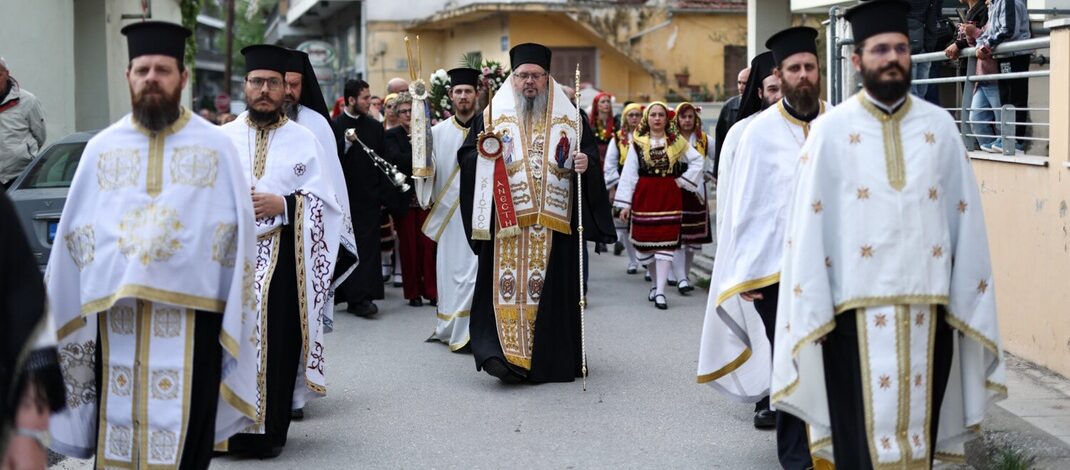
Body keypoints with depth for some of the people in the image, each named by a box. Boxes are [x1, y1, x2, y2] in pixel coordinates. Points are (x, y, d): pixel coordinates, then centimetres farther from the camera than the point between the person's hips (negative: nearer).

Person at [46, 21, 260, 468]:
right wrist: (58, 314, 8)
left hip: (191, 318, -2)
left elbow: (237, 233, 2)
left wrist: (233, 318, -4)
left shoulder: (216, 146, 4)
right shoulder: (101, 148, 10)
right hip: (116, 319, 2)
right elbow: (73, 237, 11)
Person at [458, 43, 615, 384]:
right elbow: (466, 158, 8)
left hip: (554, 223, 1)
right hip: (506, 222, 0)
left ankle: (549, 361, 8)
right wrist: (485, 153, -13)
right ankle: (503, 353, -10)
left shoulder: (569, 118, 11)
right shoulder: (492, 115, 10)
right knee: (507, 284, -9)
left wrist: (586, 164, -14)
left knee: (550, 288, 0)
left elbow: (591, 155, 9)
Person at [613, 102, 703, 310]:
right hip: (644, 195, 0)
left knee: (665, 242, -7)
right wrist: (625, 203, -6)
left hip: (669, 196, 0)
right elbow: (628, 173, -1)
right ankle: (656, 283, 27)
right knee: (645, 242, 5)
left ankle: (660, 292, -8)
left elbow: (697, 161, 11)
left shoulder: (676, 142, 5)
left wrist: (683, 181, 0)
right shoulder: (638, 143, 1)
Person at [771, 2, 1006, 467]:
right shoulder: (831, 130, -1)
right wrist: (812, 313, -7)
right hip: (857, 308, -2)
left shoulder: (940, 126, 6)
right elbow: (809, 225, -3)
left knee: (919, 429, 10)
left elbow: (966, 220, 6)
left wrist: (965, 301, 2)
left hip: (926, 305, 2)